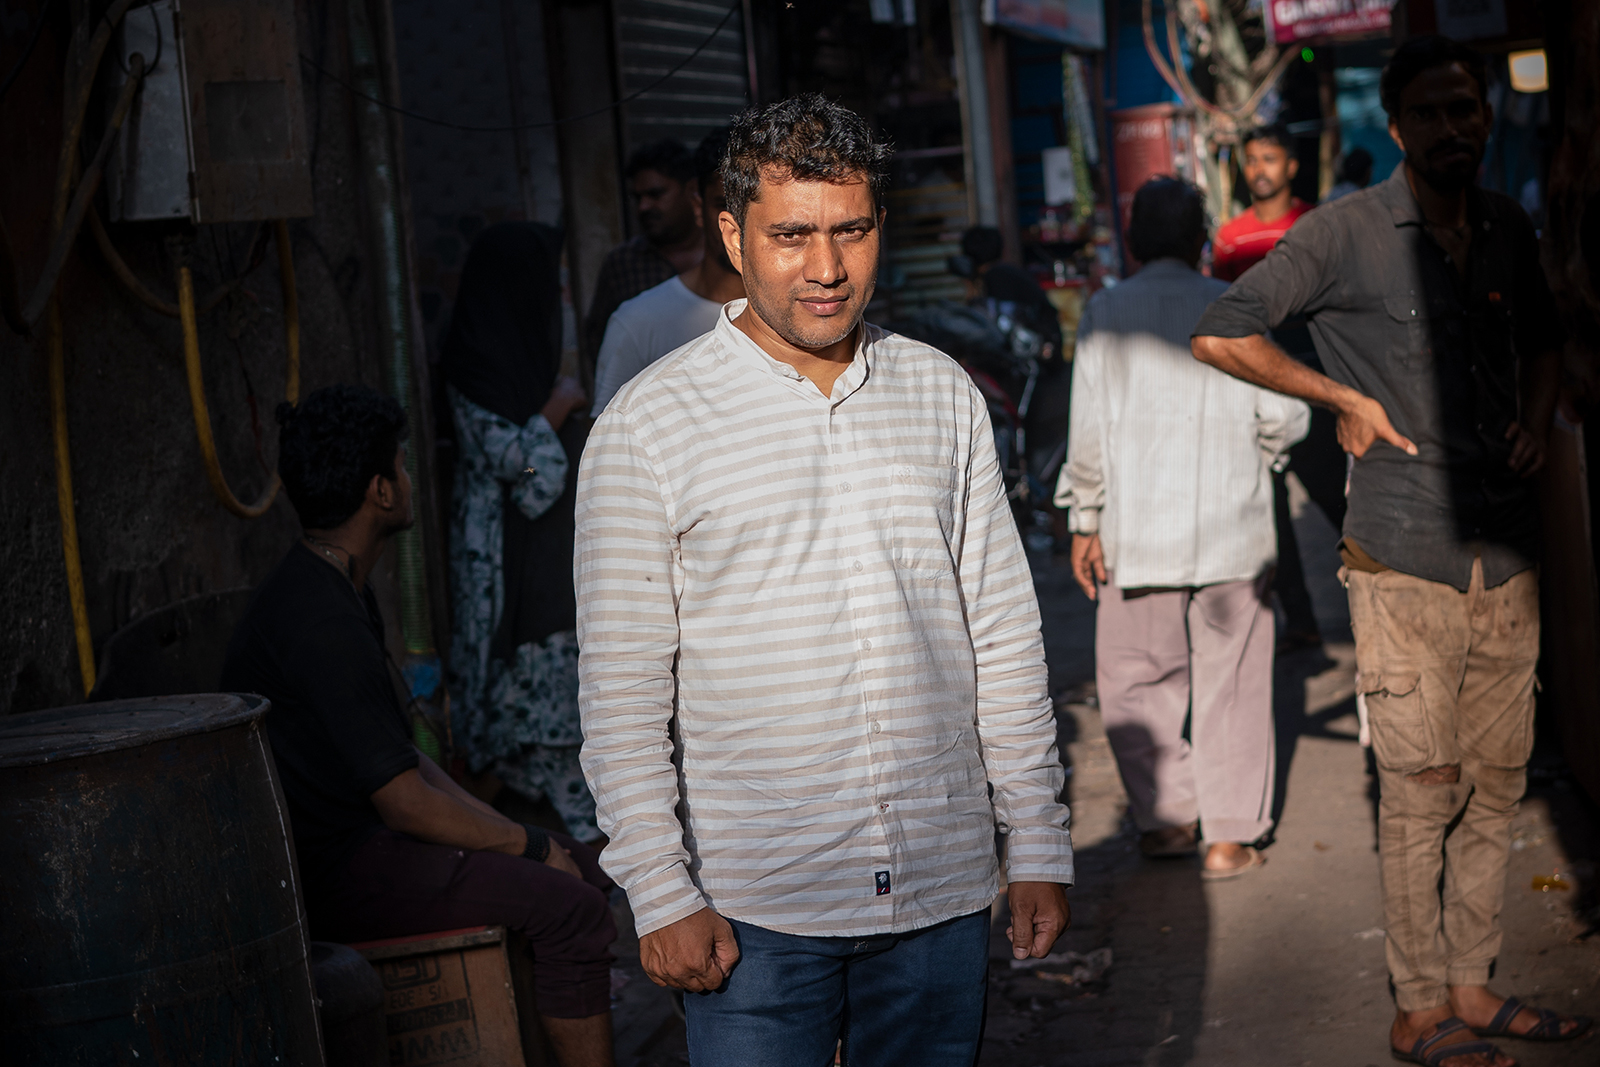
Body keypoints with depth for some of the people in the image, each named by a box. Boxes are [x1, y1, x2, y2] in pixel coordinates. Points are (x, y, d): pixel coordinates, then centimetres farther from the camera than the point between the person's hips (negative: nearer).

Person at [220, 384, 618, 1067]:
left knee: (582, 865, 12)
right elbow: (406, 803, -21)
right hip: (331, 876, -11)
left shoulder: (341, 593, 12)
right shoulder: (320, 621, -22)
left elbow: (403, 759, 16)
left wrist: (507, 834, 6)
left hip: (360, 838, 11)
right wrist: (530, 846, -9)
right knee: (571, 908, -19)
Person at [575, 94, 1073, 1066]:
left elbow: (1004, 636, 10)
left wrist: (1039, 847, 8)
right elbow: (623, 688, -5)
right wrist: (662, 894, -9)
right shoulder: (649, 426, -5)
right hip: (755, 916, -3)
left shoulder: (943, 396, 7)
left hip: (943, 895, 3)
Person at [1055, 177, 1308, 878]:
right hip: (1232, 529, 1)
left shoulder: (1105, 313, -2)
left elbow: (1089, 430, -4)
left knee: (1135, 678, 13)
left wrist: (1083, 522, 5)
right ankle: (1229, 836, 11)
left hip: (1137, 531, 0)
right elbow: (1284, 414, -5)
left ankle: (1166, 818, 12)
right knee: (1229, 681, 8)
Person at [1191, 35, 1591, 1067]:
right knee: (1423, 788, -2)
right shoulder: (1348, 232, -7)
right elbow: (1222, 335, -10)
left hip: (1506, 551, 6)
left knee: (1497, 782, 9)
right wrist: (1345, 397, -7)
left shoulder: (1510, 228, 10)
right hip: (1404, 556, -5)